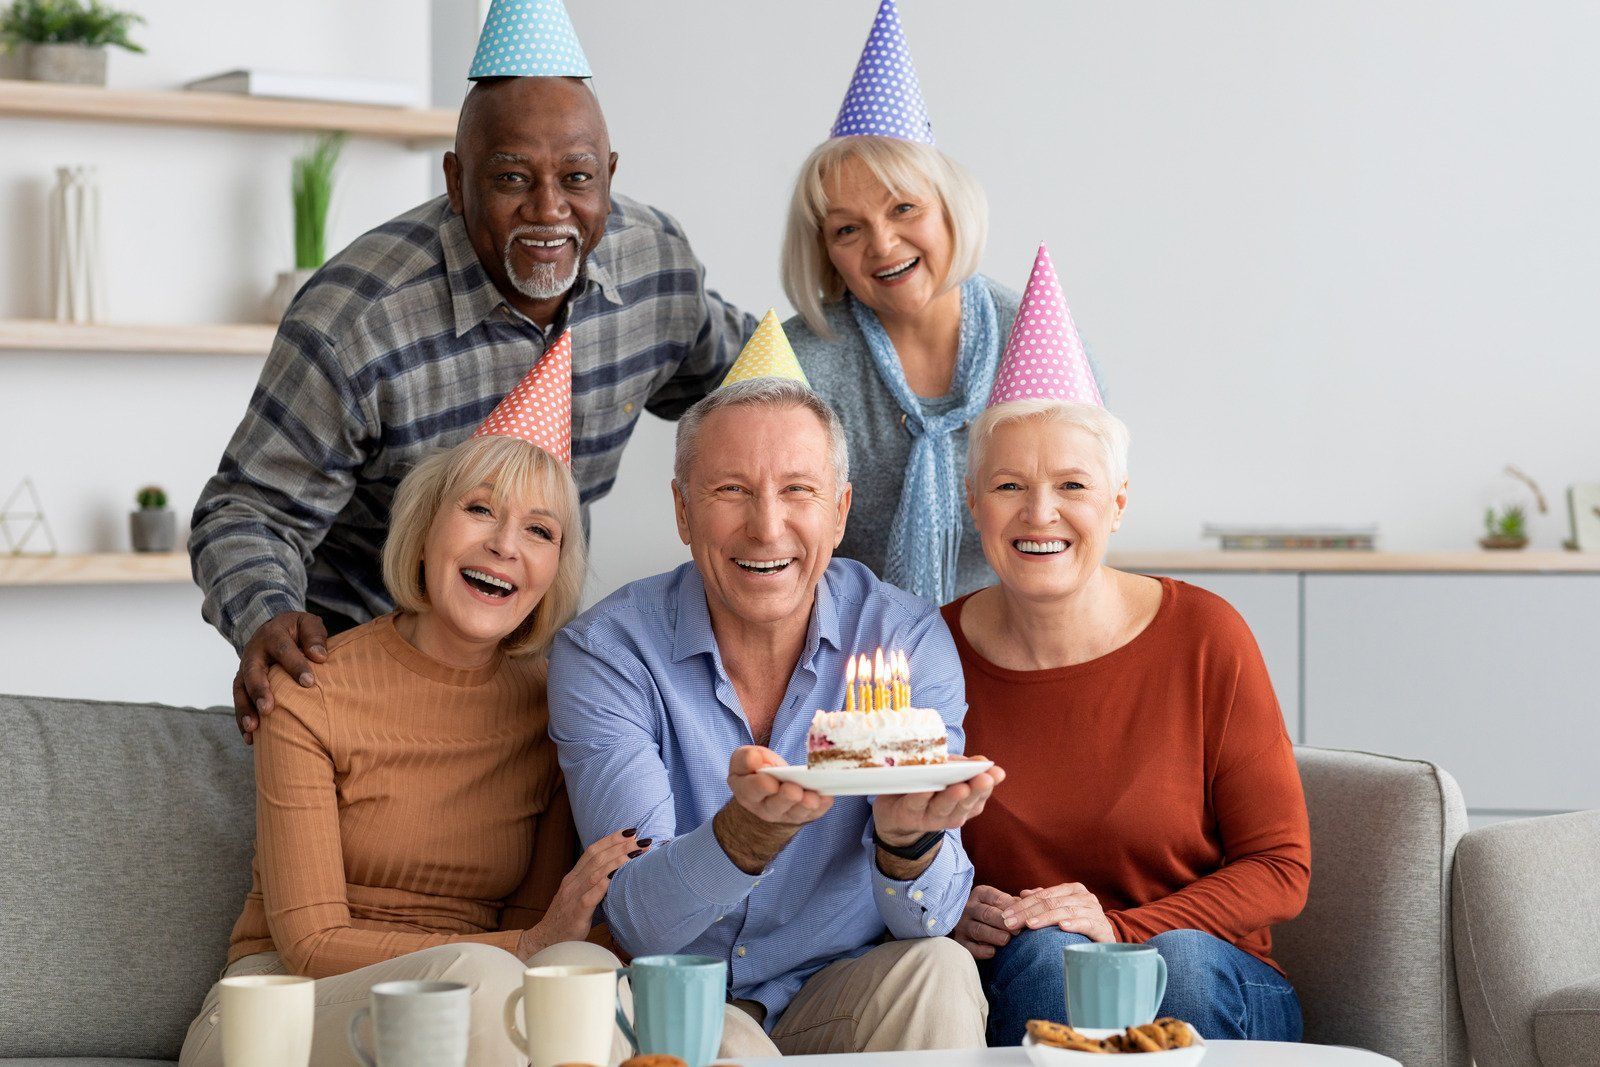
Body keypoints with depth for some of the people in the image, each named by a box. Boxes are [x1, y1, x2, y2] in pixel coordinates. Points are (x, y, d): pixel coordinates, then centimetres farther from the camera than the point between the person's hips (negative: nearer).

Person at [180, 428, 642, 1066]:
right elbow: (310, 943, -12)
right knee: (478, 975, -36)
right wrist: (527, 945, -21)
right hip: (286, 1009, -3)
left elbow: (529, 921, 8)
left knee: (583, 964, -31)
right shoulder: (308, 695, -8)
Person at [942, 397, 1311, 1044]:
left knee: (1180, 958, -34)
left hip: (1211, 983, 0)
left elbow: (1280, 869, -6)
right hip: (1018, 989, 0)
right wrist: (950, 917, -15)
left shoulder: (1205, 636, -6)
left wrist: (1123, 928, -21)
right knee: (1047, 951, -34)